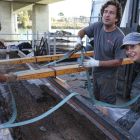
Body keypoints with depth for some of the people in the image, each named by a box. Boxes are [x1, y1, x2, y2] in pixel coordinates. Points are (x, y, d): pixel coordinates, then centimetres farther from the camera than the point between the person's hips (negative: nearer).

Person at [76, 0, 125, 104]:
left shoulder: (119, 37, -25)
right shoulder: (97, 26, -10)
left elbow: (118, 61, -20)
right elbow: (83, 31, 10)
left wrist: (97, 63, -23)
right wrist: (79, 39, -11)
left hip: (108, 75, -6)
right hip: (96, 71, 6)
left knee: (107, 104, 9)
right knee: (96, 99, 25)